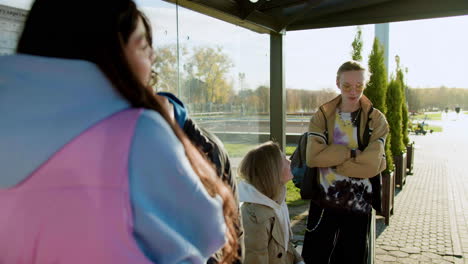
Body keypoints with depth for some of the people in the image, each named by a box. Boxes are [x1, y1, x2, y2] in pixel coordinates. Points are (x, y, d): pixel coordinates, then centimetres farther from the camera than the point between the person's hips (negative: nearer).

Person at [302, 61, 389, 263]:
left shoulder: (376, 119, -3)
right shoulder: (322, 115, -1)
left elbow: (372, 165, -16)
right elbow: (312, 157, -15)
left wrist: (330, 160, -15)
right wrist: (352, 153, -18)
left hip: (358, 203, 0)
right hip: (323, 201, 1)